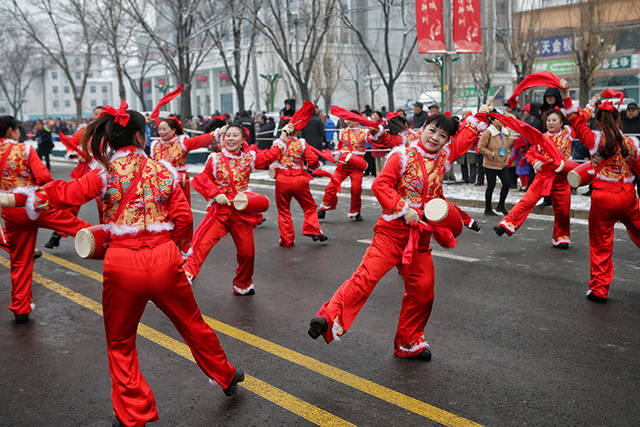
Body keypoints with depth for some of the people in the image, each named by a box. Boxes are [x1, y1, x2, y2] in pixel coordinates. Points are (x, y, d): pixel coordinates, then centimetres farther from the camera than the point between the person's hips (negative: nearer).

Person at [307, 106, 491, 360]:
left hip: (421, 236, 6)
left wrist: (480, 116, 31)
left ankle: (409, 343, 23)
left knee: (422, 291, 8)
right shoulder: (403, 156, -6)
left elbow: (465, 138, 30)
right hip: (392, 231, -6)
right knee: (367, 275, -20)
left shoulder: (444, 157, 11)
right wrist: (404, 209, -17)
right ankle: (330, 317, -20)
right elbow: (380, 185, -13)